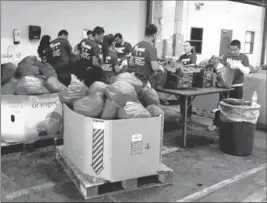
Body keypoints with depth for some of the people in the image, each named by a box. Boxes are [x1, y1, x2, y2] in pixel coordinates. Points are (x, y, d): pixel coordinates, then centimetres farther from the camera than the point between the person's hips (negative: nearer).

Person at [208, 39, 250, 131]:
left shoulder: (244, 58, -3)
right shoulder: (226, 56, 4)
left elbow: (247, 72, -13)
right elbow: (220, 65, -6)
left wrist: (238, 65, -30)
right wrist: (218, 68, -29)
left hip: (237, 86, -2)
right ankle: (216, 124, 15)